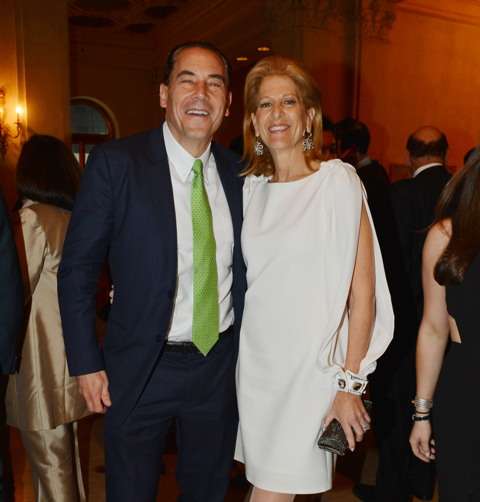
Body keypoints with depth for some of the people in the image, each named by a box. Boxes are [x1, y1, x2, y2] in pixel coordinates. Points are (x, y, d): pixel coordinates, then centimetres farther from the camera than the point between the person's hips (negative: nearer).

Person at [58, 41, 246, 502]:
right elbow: (77, 269, -8)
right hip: (140, 368, -3)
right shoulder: (115, 162, -12)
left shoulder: (237, 171, 0)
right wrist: (86, 363, -9)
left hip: (220, 364, 4)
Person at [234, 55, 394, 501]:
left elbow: (363, 292, -10)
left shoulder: (337, 180, -9)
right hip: (254, 361, 5)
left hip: (311, 366, -4)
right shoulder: (250, 187, 5)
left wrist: (350, 385, -11)